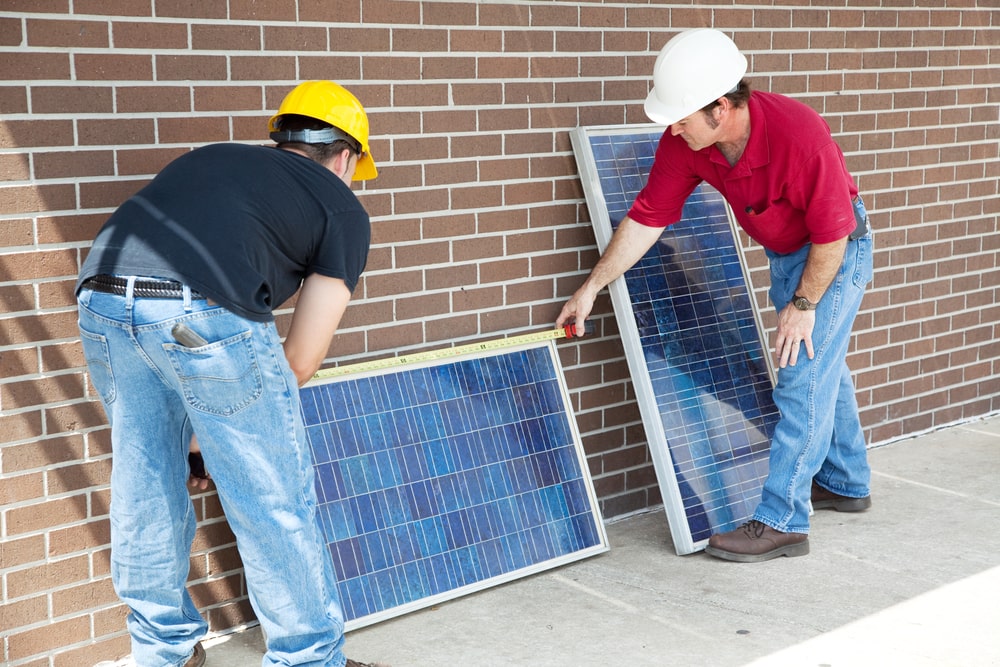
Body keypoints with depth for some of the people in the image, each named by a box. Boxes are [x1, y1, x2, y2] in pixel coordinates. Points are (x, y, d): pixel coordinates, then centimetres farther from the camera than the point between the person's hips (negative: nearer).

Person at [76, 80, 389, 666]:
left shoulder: (211, 156, 32)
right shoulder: (343, 211, 18)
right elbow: (302, 360, 14)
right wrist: (237, 411, 31)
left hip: (101, 303, 6)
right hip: (203, 313, -6)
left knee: (145, 489, 21)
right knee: (273, 500, 10)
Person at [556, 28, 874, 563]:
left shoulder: (797, 133, -37)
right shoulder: (684, 140, -19)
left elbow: (833, 231, -27)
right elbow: (647, 217, -12)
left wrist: (804, 303, -19)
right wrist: (591, 288, -11)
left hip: (836, 251, -7)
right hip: (783, 253, 7)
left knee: (802, 380, -12)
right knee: (824, 369, 21)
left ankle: (782, 521, -7)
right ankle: (845, 483, 39)